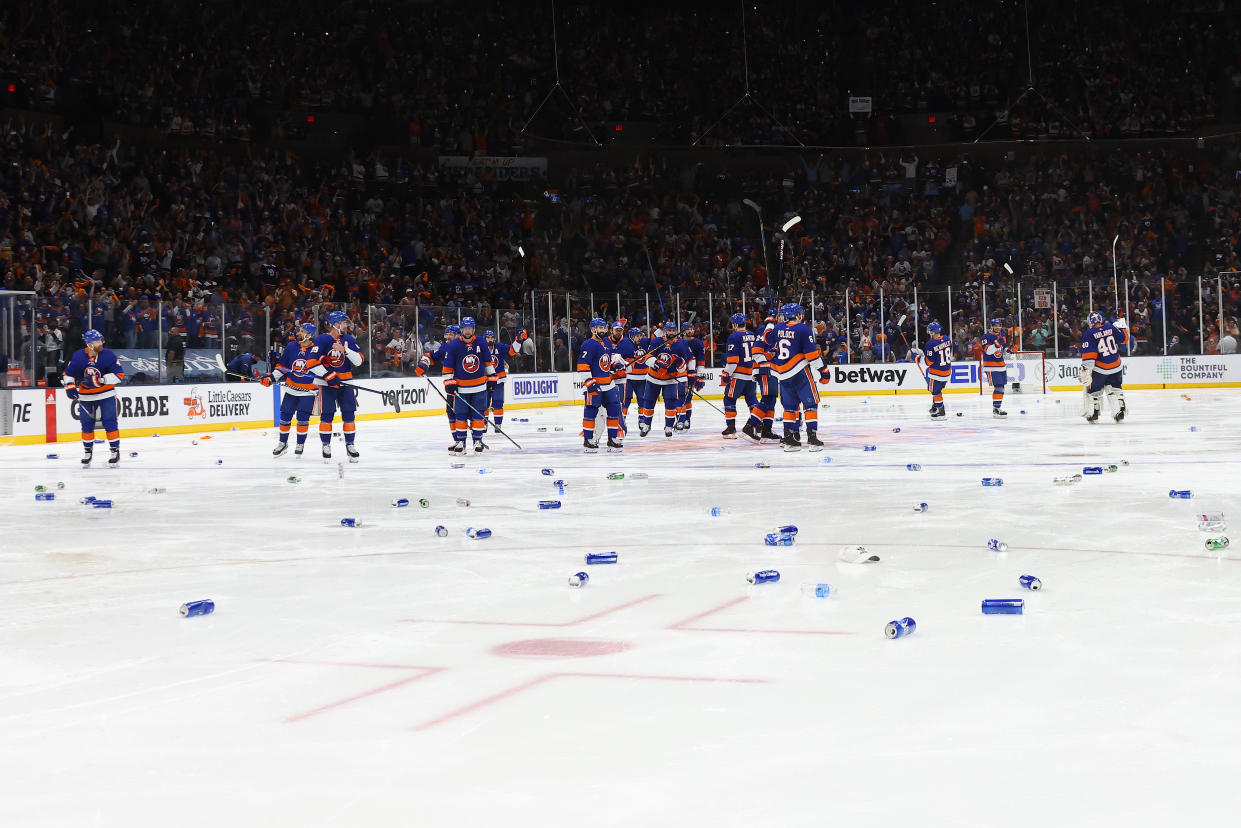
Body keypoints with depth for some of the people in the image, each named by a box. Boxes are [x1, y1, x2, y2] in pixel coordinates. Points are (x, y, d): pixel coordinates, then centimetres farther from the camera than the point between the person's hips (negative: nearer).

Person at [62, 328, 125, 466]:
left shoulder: (108, 355, -14)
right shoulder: (78, 356, -9)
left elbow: (119, 375, -17)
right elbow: (68, 373, 5)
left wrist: (101, 379, -26)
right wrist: (70, 387, -7)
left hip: (106, 394, -2)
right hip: (86, 396, 2)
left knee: (109, 422, -8)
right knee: (87, 423, 7)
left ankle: (115, 451, 0)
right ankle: (87, 451, 23)